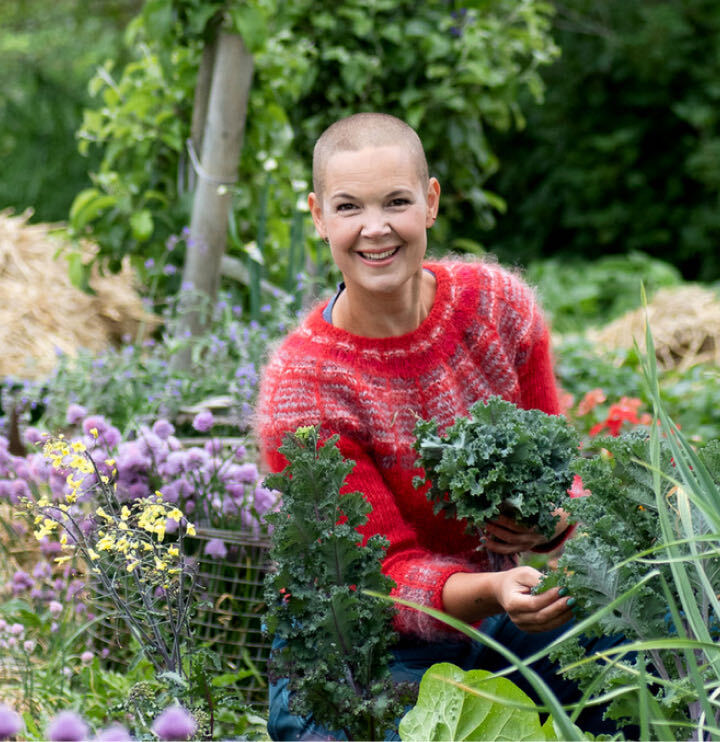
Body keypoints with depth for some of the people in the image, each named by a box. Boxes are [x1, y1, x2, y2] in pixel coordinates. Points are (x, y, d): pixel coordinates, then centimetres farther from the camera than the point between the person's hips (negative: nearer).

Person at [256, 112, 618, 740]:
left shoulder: (498, 303, -6)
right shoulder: (300, 386, -18)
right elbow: (388, 572, -18)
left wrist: (557, 518, -18)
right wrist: (491, 592, -40)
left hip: (498, 611, 5)